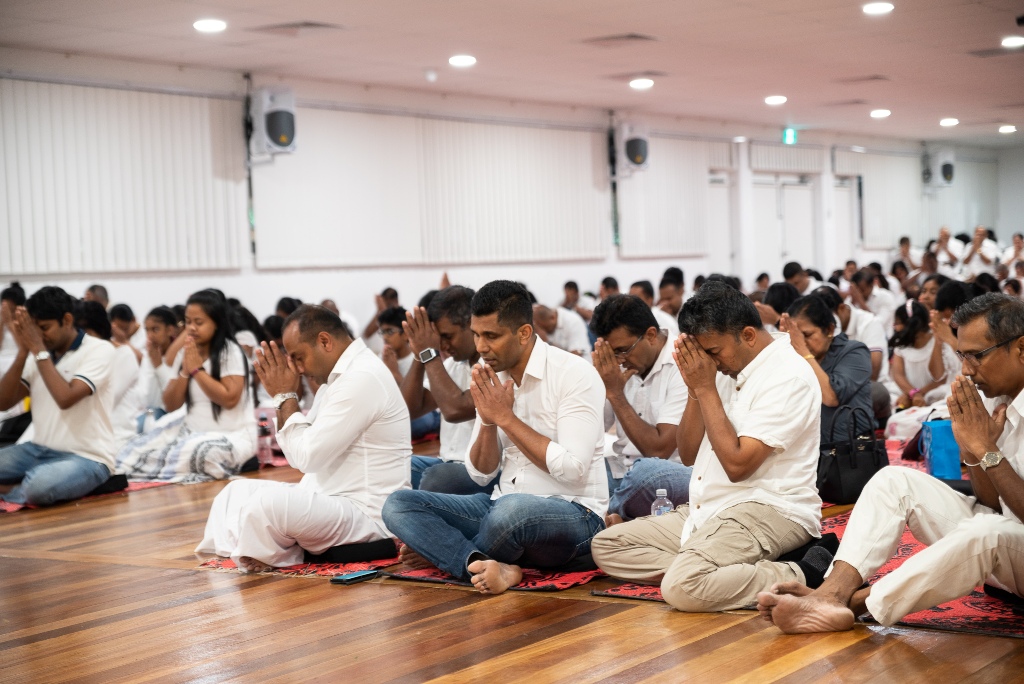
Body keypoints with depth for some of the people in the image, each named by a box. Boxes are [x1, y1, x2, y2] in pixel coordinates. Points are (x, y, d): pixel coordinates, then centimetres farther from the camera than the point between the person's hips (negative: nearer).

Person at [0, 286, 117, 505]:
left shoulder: (99, 349, -8)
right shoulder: (38, 355, 10)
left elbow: (65, 398, -22)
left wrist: (38, 350, -15)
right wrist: (24, 351, -6)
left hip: (86, 457, -6)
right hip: (39, 450, 6)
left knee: (39, 487, -35)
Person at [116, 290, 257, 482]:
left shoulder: (230, 352, -11)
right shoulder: (185, 353, 9)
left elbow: (230, 399, -21)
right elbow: (170, 405, 7)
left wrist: (197, 369, -16)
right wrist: (185, 372, -10)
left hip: (231, 435, -7)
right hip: (192, 429, 7)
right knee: (137, 450, -12)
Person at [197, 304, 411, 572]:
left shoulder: (362, 378, -19)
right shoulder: (339, 375, 13)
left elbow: (307, 456, -19)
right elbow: (305, 452, 16)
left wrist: (287, 396, -8)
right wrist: (284, 396, 4)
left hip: (367, 515, -11)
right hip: (330, 497, 11)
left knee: (271, 502, -32)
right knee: (237, 491, 14)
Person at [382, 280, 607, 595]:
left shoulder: (574, 375, -12)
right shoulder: (493, 379, 7)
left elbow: (571, 469, -21)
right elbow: (481, 473, 9)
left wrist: (506, 417, -15)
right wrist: (489, 421, -10)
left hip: (573, 513, -7)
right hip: (504, 506, 7)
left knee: (511, 508, -40)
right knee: (398, 505, -8)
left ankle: (443, 550, -8)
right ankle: (489, 567, -28)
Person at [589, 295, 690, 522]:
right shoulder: (616, 364, 8)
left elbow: (659, 450, -19)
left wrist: (615, 394, -15)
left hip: (674, 475, -6)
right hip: (621, 469, 6)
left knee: (647, 471, -38)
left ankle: (606, 514, -10)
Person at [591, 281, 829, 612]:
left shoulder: (787, 376, -15)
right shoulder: (727, 369, 12)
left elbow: (737, 464, -21)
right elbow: (689, 454, 13)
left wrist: (706, 389, -13)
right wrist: (695, 390, -2)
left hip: (767, 511, -10)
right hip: (707, 510, 10)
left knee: (684, 587, -33)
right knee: (605, 545, 2)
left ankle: (801, 576, -17)